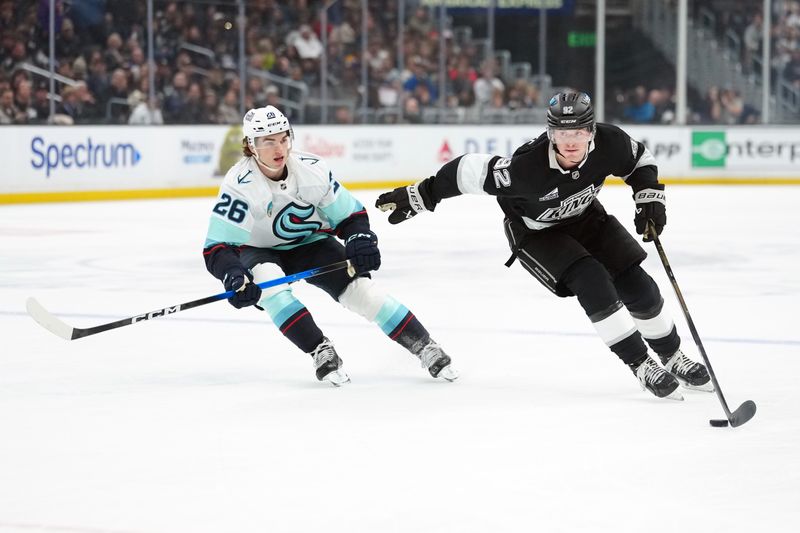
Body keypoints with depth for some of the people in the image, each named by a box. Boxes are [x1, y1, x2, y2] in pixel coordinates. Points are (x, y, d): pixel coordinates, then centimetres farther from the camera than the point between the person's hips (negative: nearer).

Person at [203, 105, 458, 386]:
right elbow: (217, 247, -27)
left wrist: (360, 239, -26)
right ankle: (321, 352, -27)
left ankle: (425, 348, -7)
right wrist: (233, 277, -47)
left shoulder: (312, 169, -18)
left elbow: (350, 215, -5)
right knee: (267, 283, -36)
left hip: (311, 245, 2)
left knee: (360, 288, -17)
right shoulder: (239, 184, -27)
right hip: (259, 253, -2)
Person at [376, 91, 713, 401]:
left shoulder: (609, 143, -27)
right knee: (592, 283, -24)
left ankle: (673, 358, 21)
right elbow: (473, 172, -31)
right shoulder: (529, 166, -40)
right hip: (535, 231, -4)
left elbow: (640, 160, -4)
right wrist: (419, 196, -27)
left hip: (584, 218, 4)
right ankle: (642, 367, -11)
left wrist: (650, 197, -16)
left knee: (638, 287, -2)